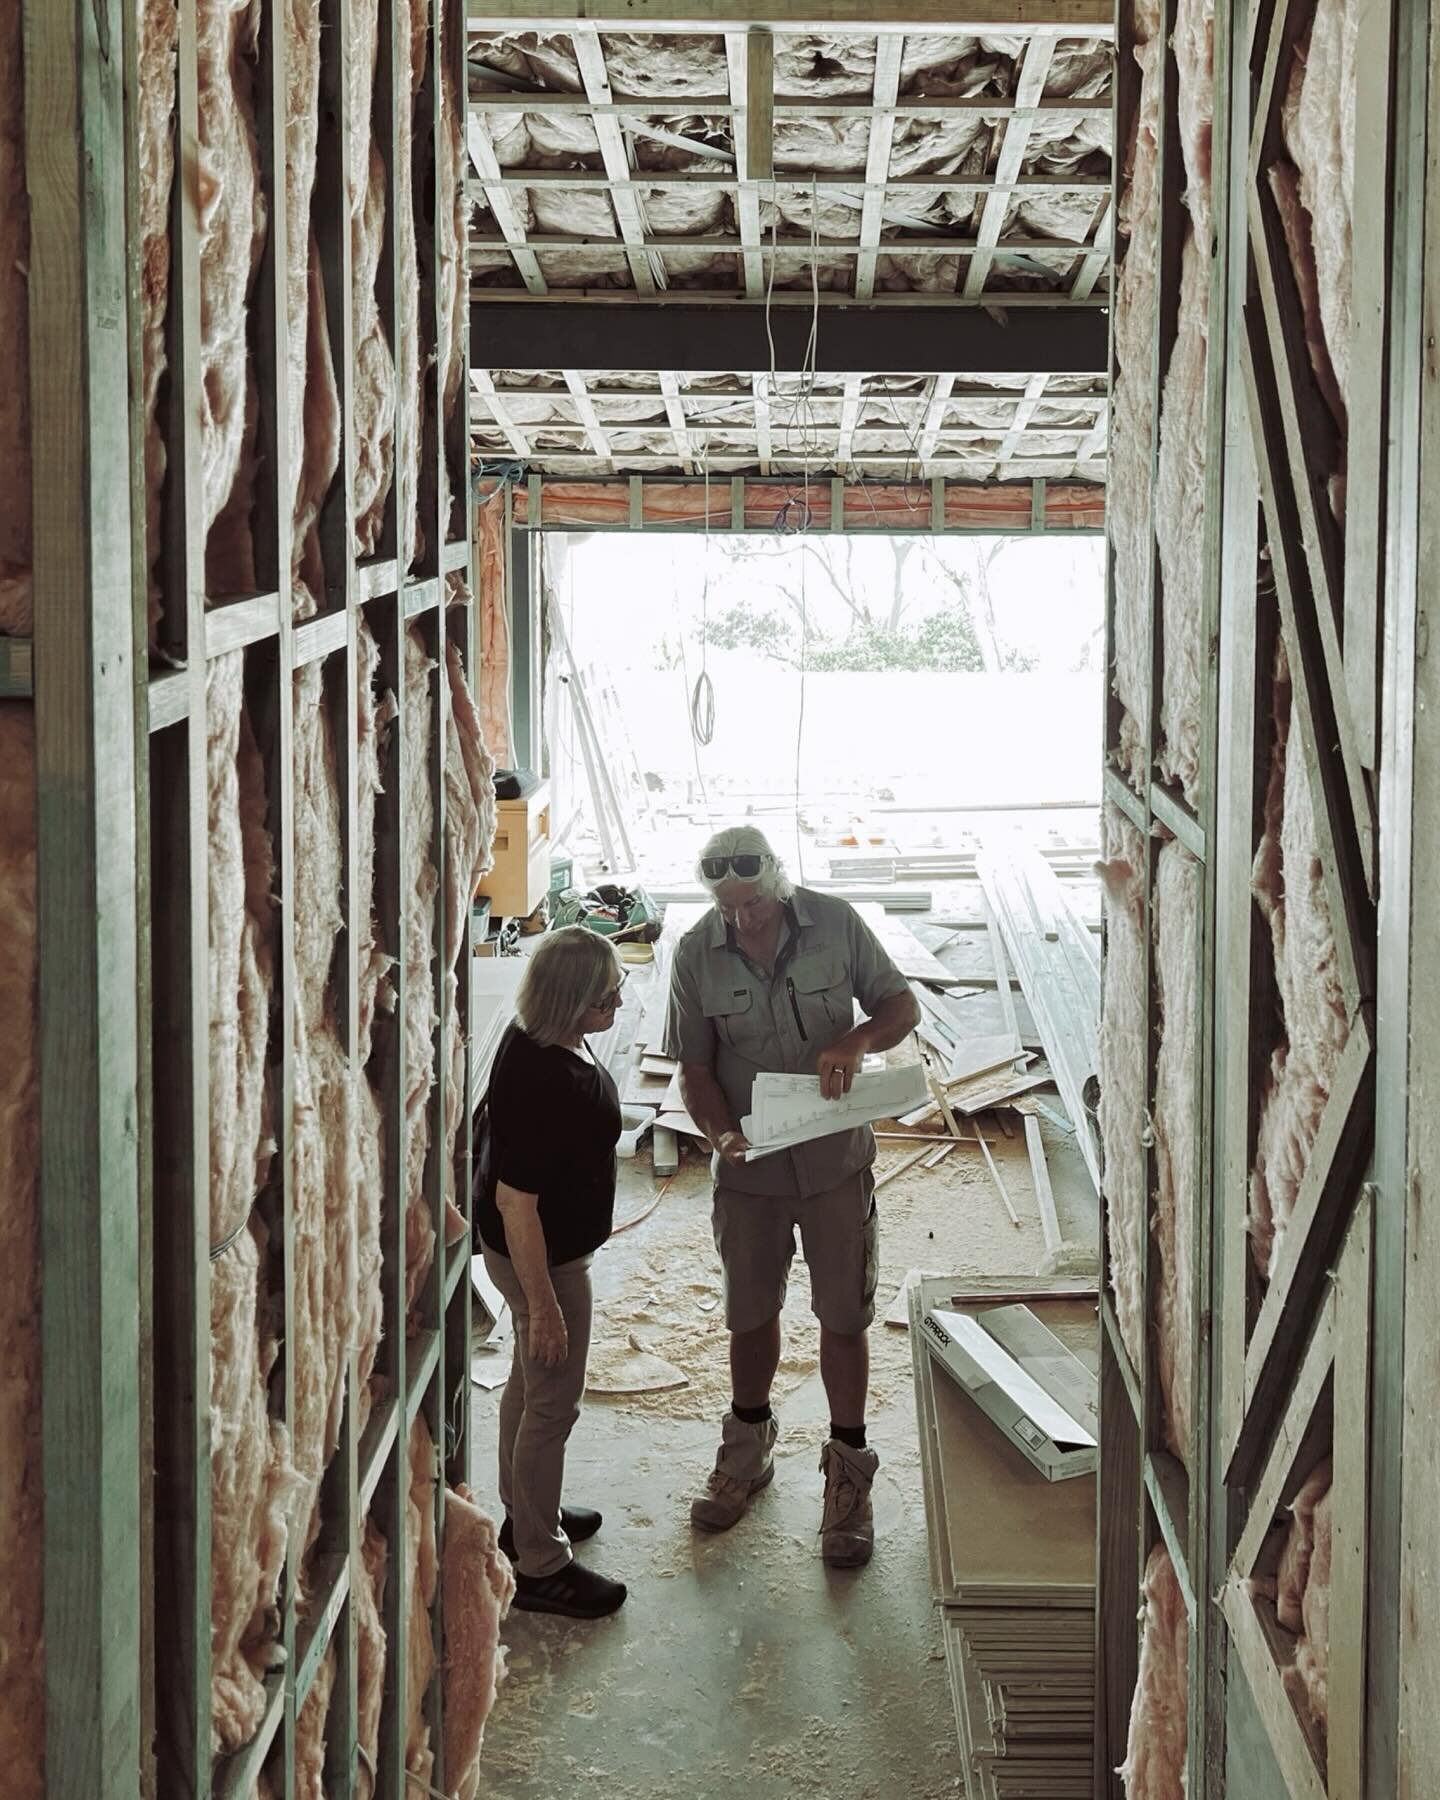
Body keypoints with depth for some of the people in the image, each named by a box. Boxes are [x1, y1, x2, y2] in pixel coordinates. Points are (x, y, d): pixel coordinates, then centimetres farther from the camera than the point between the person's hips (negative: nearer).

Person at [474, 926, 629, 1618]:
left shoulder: (540, 1038, -4)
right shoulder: (542, 1081, -34)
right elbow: (516, 1204, -30)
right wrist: (543, 1306, -24)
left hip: (541, 1245, 10)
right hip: (542, 1256, -10)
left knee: (530, 1383, 25)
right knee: (552, 1404, 4)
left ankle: (525, 1514, 44)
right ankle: (540, 1567, 18)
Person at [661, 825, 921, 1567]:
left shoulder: (836, 923, -12)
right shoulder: (696, 955, -10)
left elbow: (902, 1005, -3)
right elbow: (695, 1066, -4)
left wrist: (857, 1040, -25)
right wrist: (721, 1133, -23)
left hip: (835, 1157, -1)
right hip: (747, 1165, 1)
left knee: (843, 1315, 5)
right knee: (751, 1312, 16)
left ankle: (847, 1472, 20)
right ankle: (748, 1451, 37)